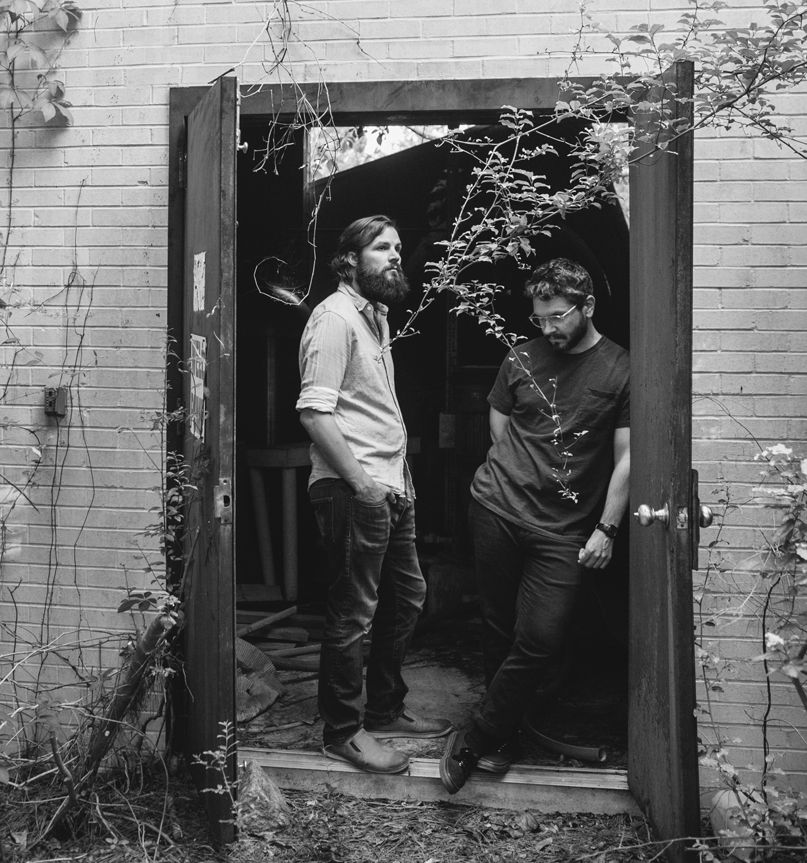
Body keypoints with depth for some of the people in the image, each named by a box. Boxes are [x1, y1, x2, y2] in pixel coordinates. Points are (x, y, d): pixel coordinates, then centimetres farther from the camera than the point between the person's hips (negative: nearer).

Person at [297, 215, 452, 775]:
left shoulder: (376, 317, 18)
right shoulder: (335, 317, -12)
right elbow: (314, 412, -21)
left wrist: (400, 476, 16)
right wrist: (360, 481, -21)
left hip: (389, 487, 10)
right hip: (352, 491, -10)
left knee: (408, 596, 18)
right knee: (353, 615, -1)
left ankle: (386, 710, 33)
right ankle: (343, 731, 15)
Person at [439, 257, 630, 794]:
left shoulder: (621, 372, 0)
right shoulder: (521, 360, 9)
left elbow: (626, 459, 0)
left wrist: (606, 529, -5)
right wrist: (513, 477, 10)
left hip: (563, 529, -2)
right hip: (497, 509, 3)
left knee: (540, 641, -8)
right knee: (500, 628, 7)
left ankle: (474, 742, 8)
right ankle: (507, 733, 25)